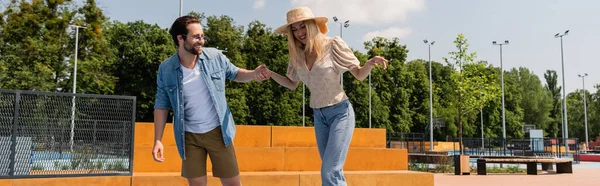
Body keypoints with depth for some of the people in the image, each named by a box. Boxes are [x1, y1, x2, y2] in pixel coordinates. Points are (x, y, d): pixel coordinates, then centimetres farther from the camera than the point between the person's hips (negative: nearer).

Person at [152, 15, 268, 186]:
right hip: (190, 136, 0)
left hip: (218, 131, 0)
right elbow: (161, 106, -1)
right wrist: (158, 140, -6)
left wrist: (253, 74, -14)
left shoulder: (215, 57, -8)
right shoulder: (166, 69, -7)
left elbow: (235, 74, 9)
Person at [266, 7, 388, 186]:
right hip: (319, 116, 6)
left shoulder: (332, 45, -13)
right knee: (333, 171, 15)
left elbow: (359, 75, -7)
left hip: (340, 113, -6)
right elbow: (292, 84, 14)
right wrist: (271, 74, -2)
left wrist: (371, 63, -28)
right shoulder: (297, 54, 1)